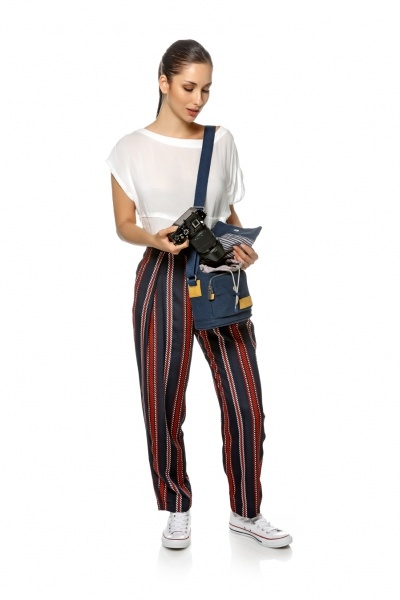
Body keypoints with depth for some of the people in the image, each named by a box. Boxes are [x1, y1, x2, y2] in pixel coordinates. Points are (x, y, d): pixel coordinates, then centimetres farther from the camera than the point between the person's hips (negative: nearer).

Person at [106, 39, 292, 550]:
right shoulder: (132, 148, 1)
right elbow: (124, 224, 3)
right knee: (164, 403, 3)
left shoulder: (222, 141, 9)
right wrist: (154, 238, -19)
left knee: (245, 401, 0)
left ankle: (245, 512, 19)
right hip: (163, 279, -2)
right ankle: (177, 510, 24)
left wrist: (240, 245, -4)